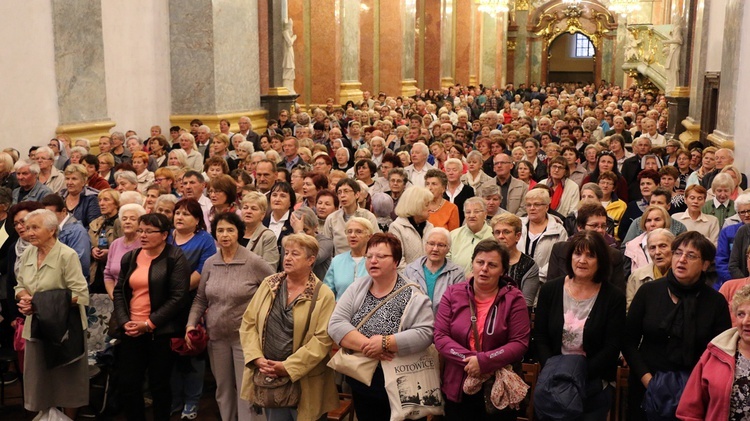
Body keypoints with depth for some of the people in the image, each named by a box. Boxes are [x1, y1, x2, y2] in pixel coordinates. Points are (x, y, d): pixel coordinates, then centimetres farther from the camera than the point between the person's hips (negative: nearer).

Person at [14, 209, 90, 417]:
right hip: (36, 325, 6)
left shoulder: (67, 255, -15)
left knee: (66, 380, 7)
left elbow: (81, 295, -17)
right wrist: (24, 297, -9)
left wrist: (47, 303, -21)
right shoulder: (27, 254, 4)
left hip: (63, 325, -5)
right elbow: (20, 286, 14)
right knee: (39, 379, 12)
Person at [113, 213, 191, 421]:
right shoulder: (129, 258, 11)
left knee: (159, 385, 7)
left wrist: (149, 324, -16)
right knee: (128, 383, 6)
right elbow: (119, 292, 11)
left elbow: (178, 298, -13)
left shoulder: (175, 258, -7)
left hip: (161, 332, -5)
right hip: (131, 331, 5)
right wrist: (124, 322, -6)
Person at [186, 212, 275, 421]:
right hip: (216, 335, 5)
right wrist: (191, 324, -1)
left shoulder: (253, 262, -11)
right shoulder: (209, 263, 3)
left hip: (245, 335, -5)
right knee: (223, 389, 16)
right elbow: (200, 299, 10)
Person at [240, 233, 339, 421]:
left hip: (303, 382, -3)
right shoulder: (268, 284, 4)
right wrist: (257, 358, -10)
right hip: (268, 377, 3)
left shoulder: (323, 295, -8)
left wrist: (288, 367, -19)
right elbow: (248, 323, 3)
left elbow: (322, 339, -14)